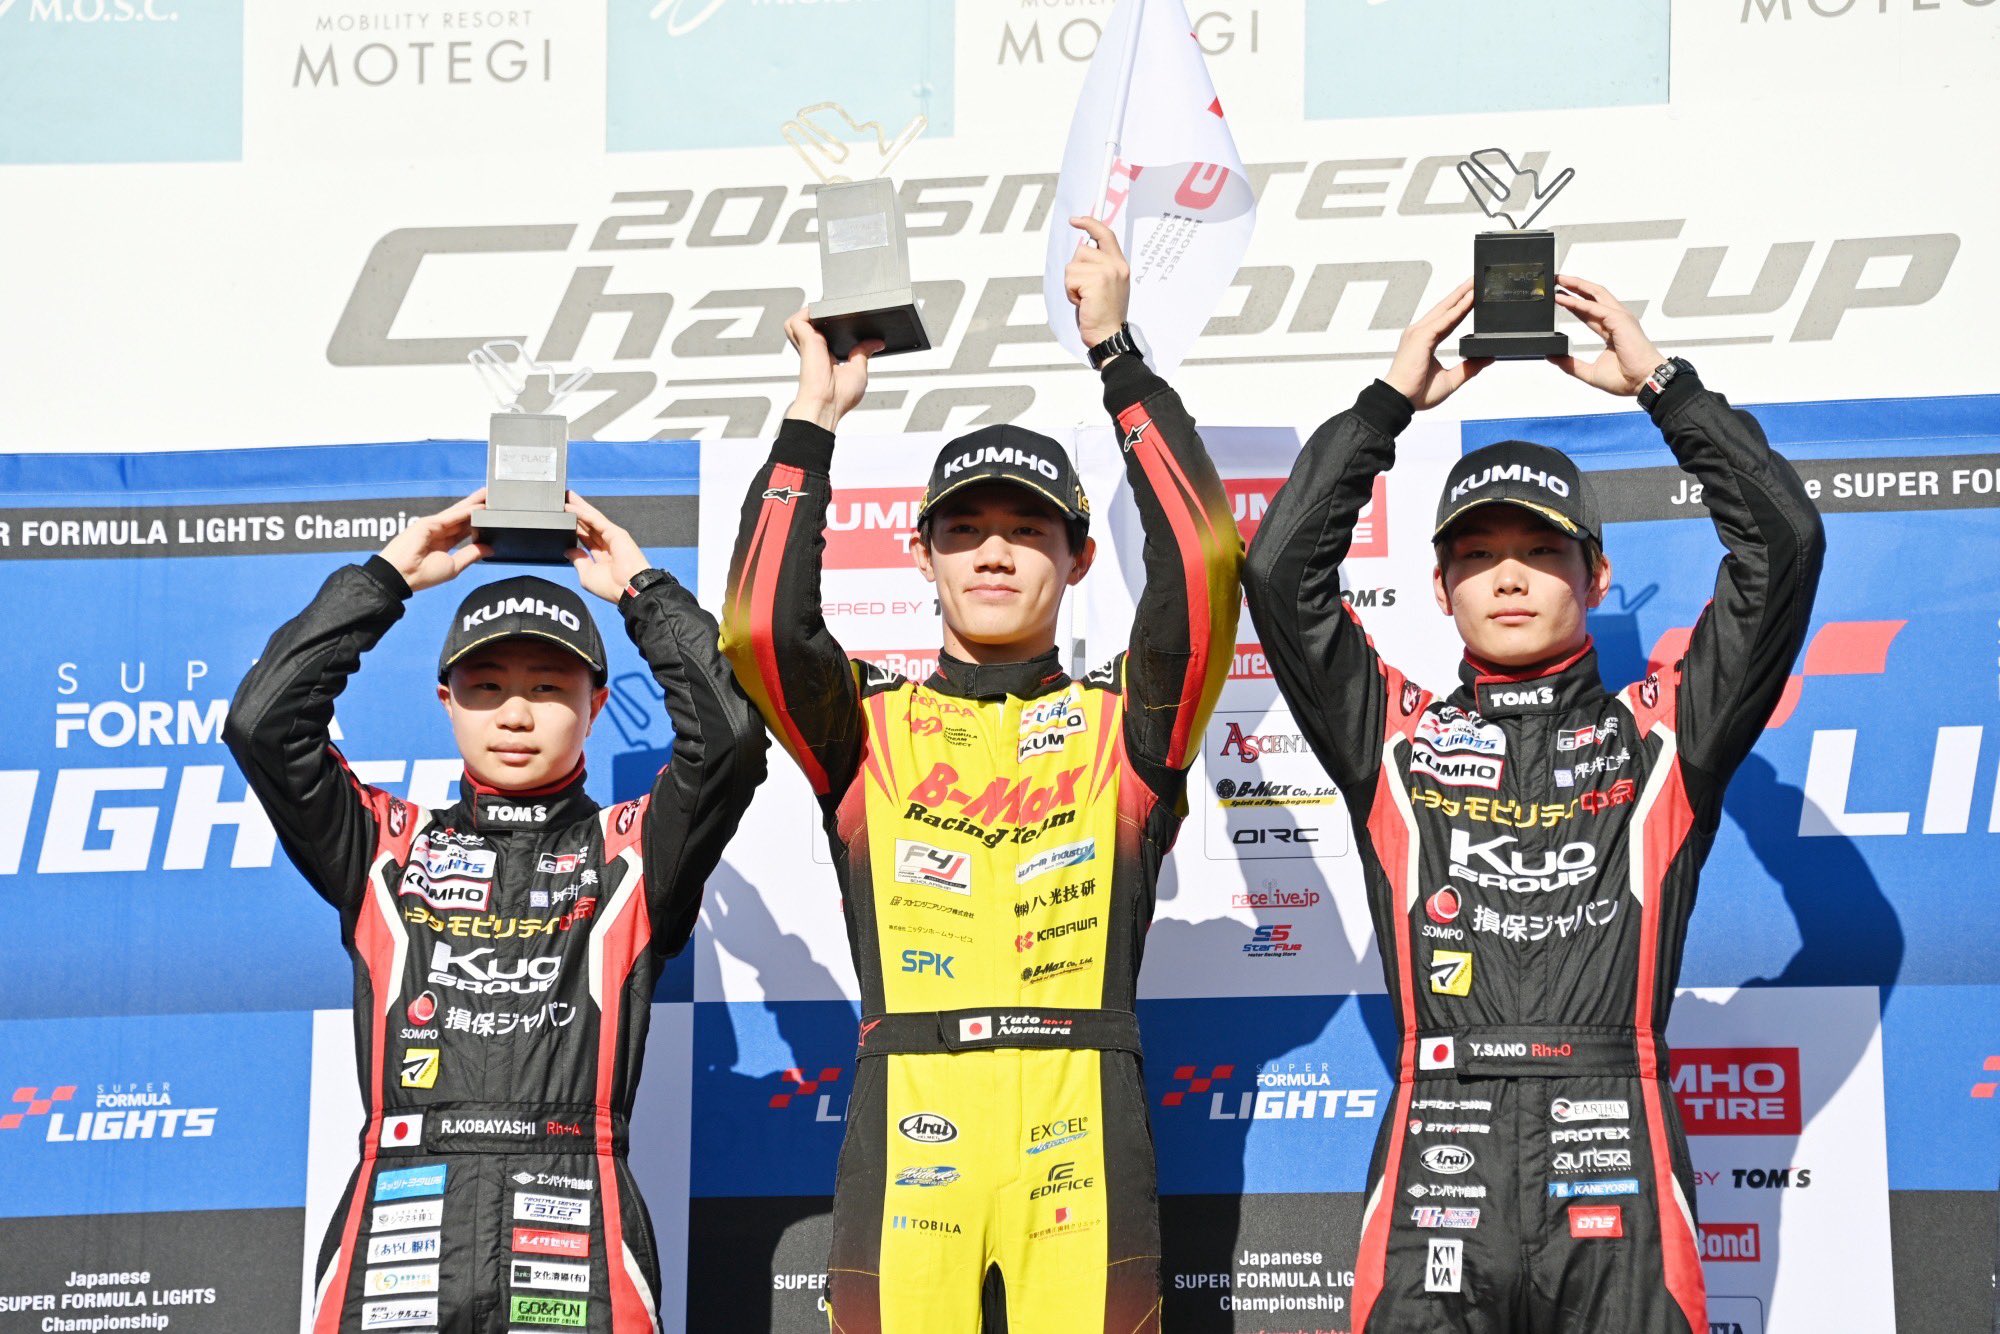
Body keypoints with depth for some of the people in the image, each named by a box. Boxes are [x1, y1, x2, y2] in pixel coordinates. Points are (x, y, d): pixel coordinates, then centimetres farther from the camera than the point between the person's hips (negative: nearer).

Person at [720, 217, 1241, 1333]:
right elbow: (761, 627, -3)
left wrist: (1118, 355, 2)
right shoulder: (871, 726, 16)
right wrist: (815, 420, 1)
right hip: (908, 1117, 0)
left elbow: (1203, 567, 0)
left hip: (1080, 1121, 0)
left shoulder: (1121, 725, 15)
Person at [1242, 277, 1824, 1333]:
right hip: (1437, 1163, 1)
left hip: (1613, 1171, 0)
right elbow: (1281, 571, 7)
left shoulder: (1660, 732, 16)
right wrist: (1390, 401, 11)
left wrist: (1661, 384, 13)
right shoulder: (1395, 735, 17)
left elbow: (1785, 546, 8)